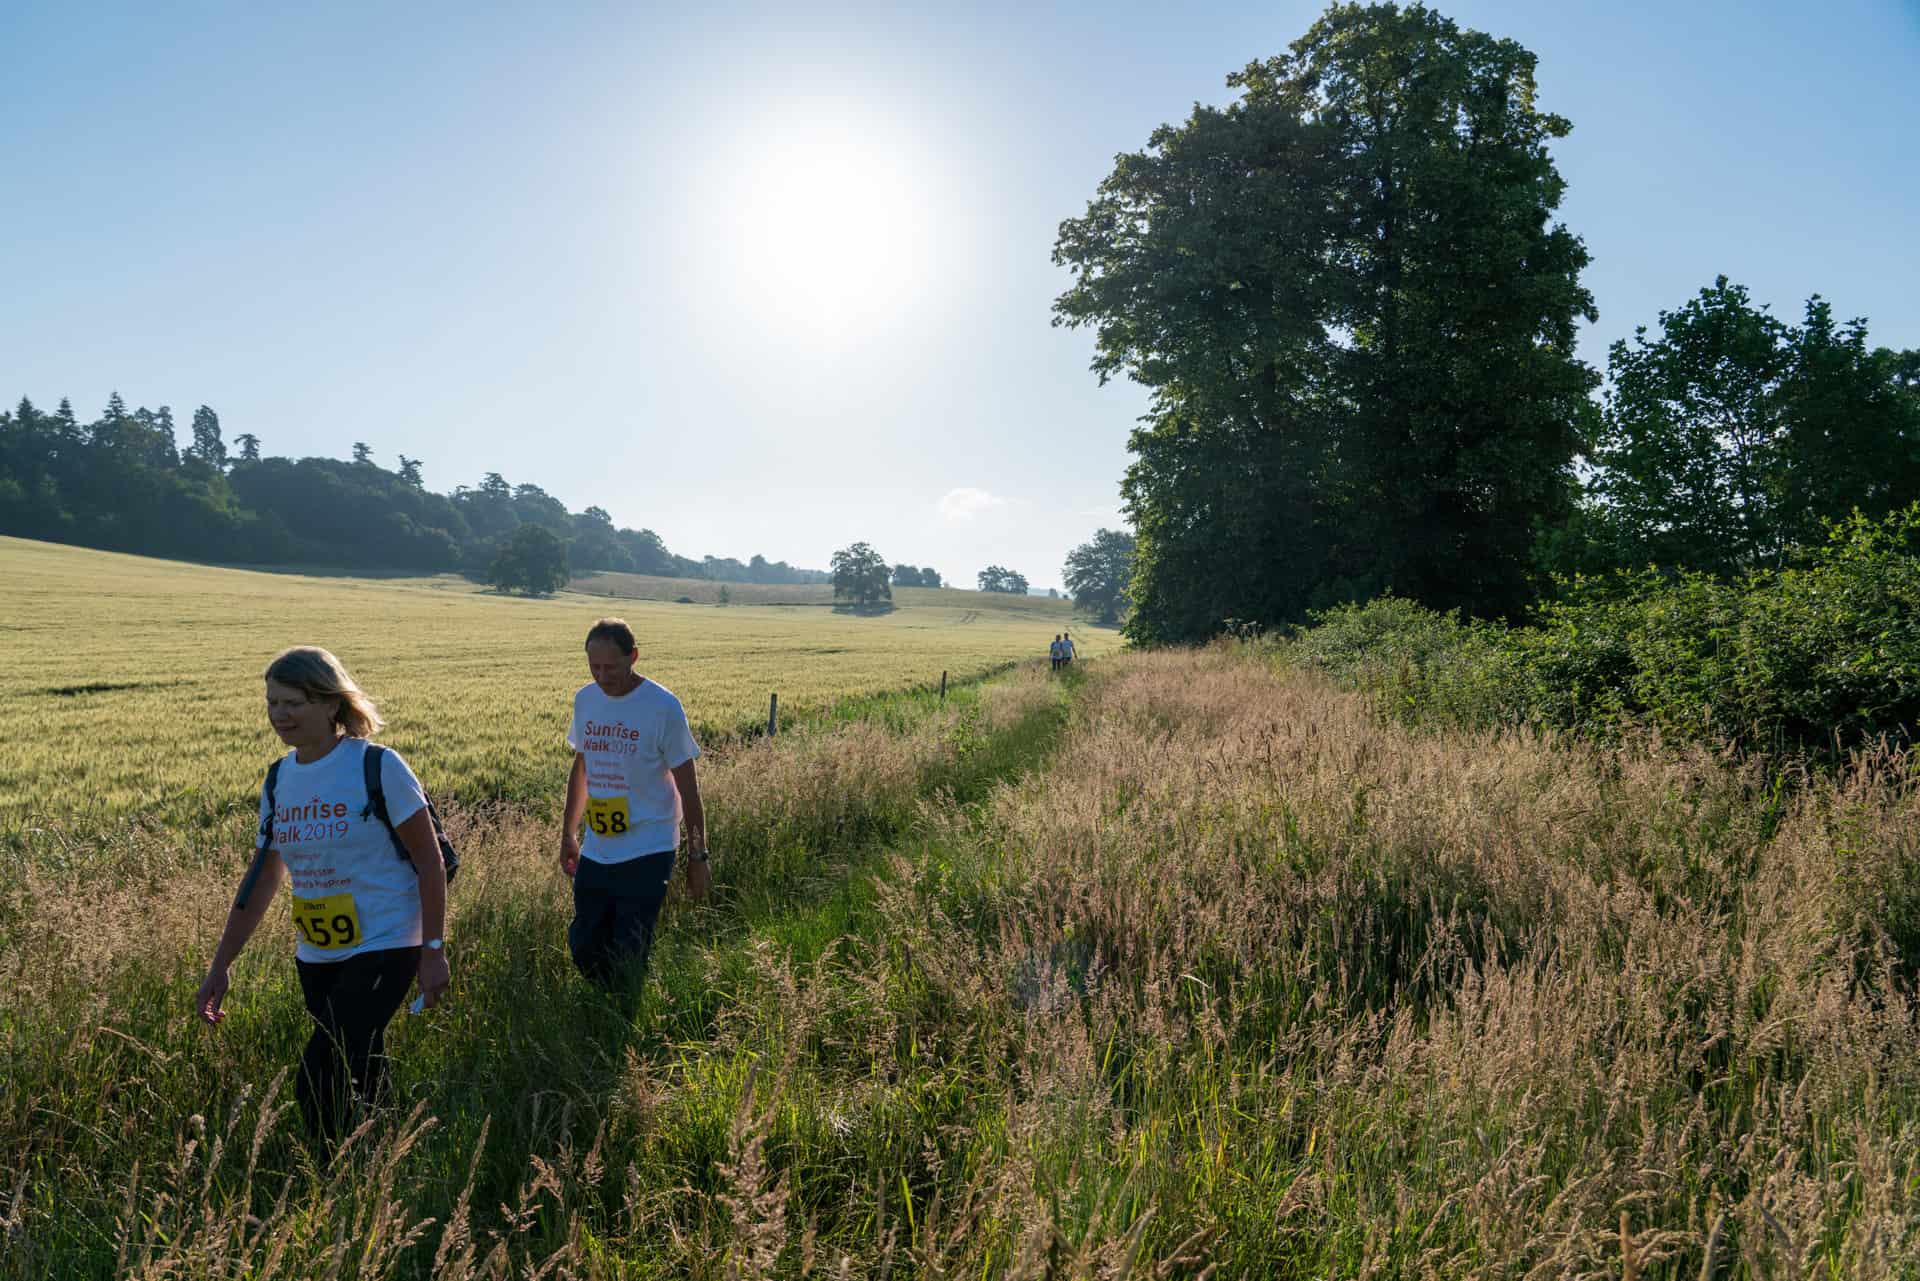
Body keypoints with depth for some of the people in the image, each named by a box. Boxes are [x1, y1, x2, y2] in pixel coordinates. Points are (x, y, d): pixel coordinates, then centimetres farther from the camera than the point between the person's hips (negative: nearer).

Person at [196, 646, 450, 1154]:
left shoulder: (378, 767, -14)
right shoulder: (279, 779, 4)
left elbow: (428, 858, -12)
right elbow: (262, 878, 12)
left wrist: (433, 950, -14)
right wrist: (219, 965, 11)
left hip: (384, 948, -6)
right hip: (316, 957, 6)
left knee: (319, 1085, -13)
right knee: (359, 1084, 16)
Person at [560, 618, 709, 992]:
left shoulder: (662, 706, -13)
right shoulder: (585, 699, 4)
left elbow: (687, 786, -7)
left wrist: (697, 856, -6)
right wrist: (567, 835, 20)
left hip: (647, 853, -5)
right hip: (594, 851, 6)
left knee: (629, 956, -3)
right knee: (584, 946, 10)